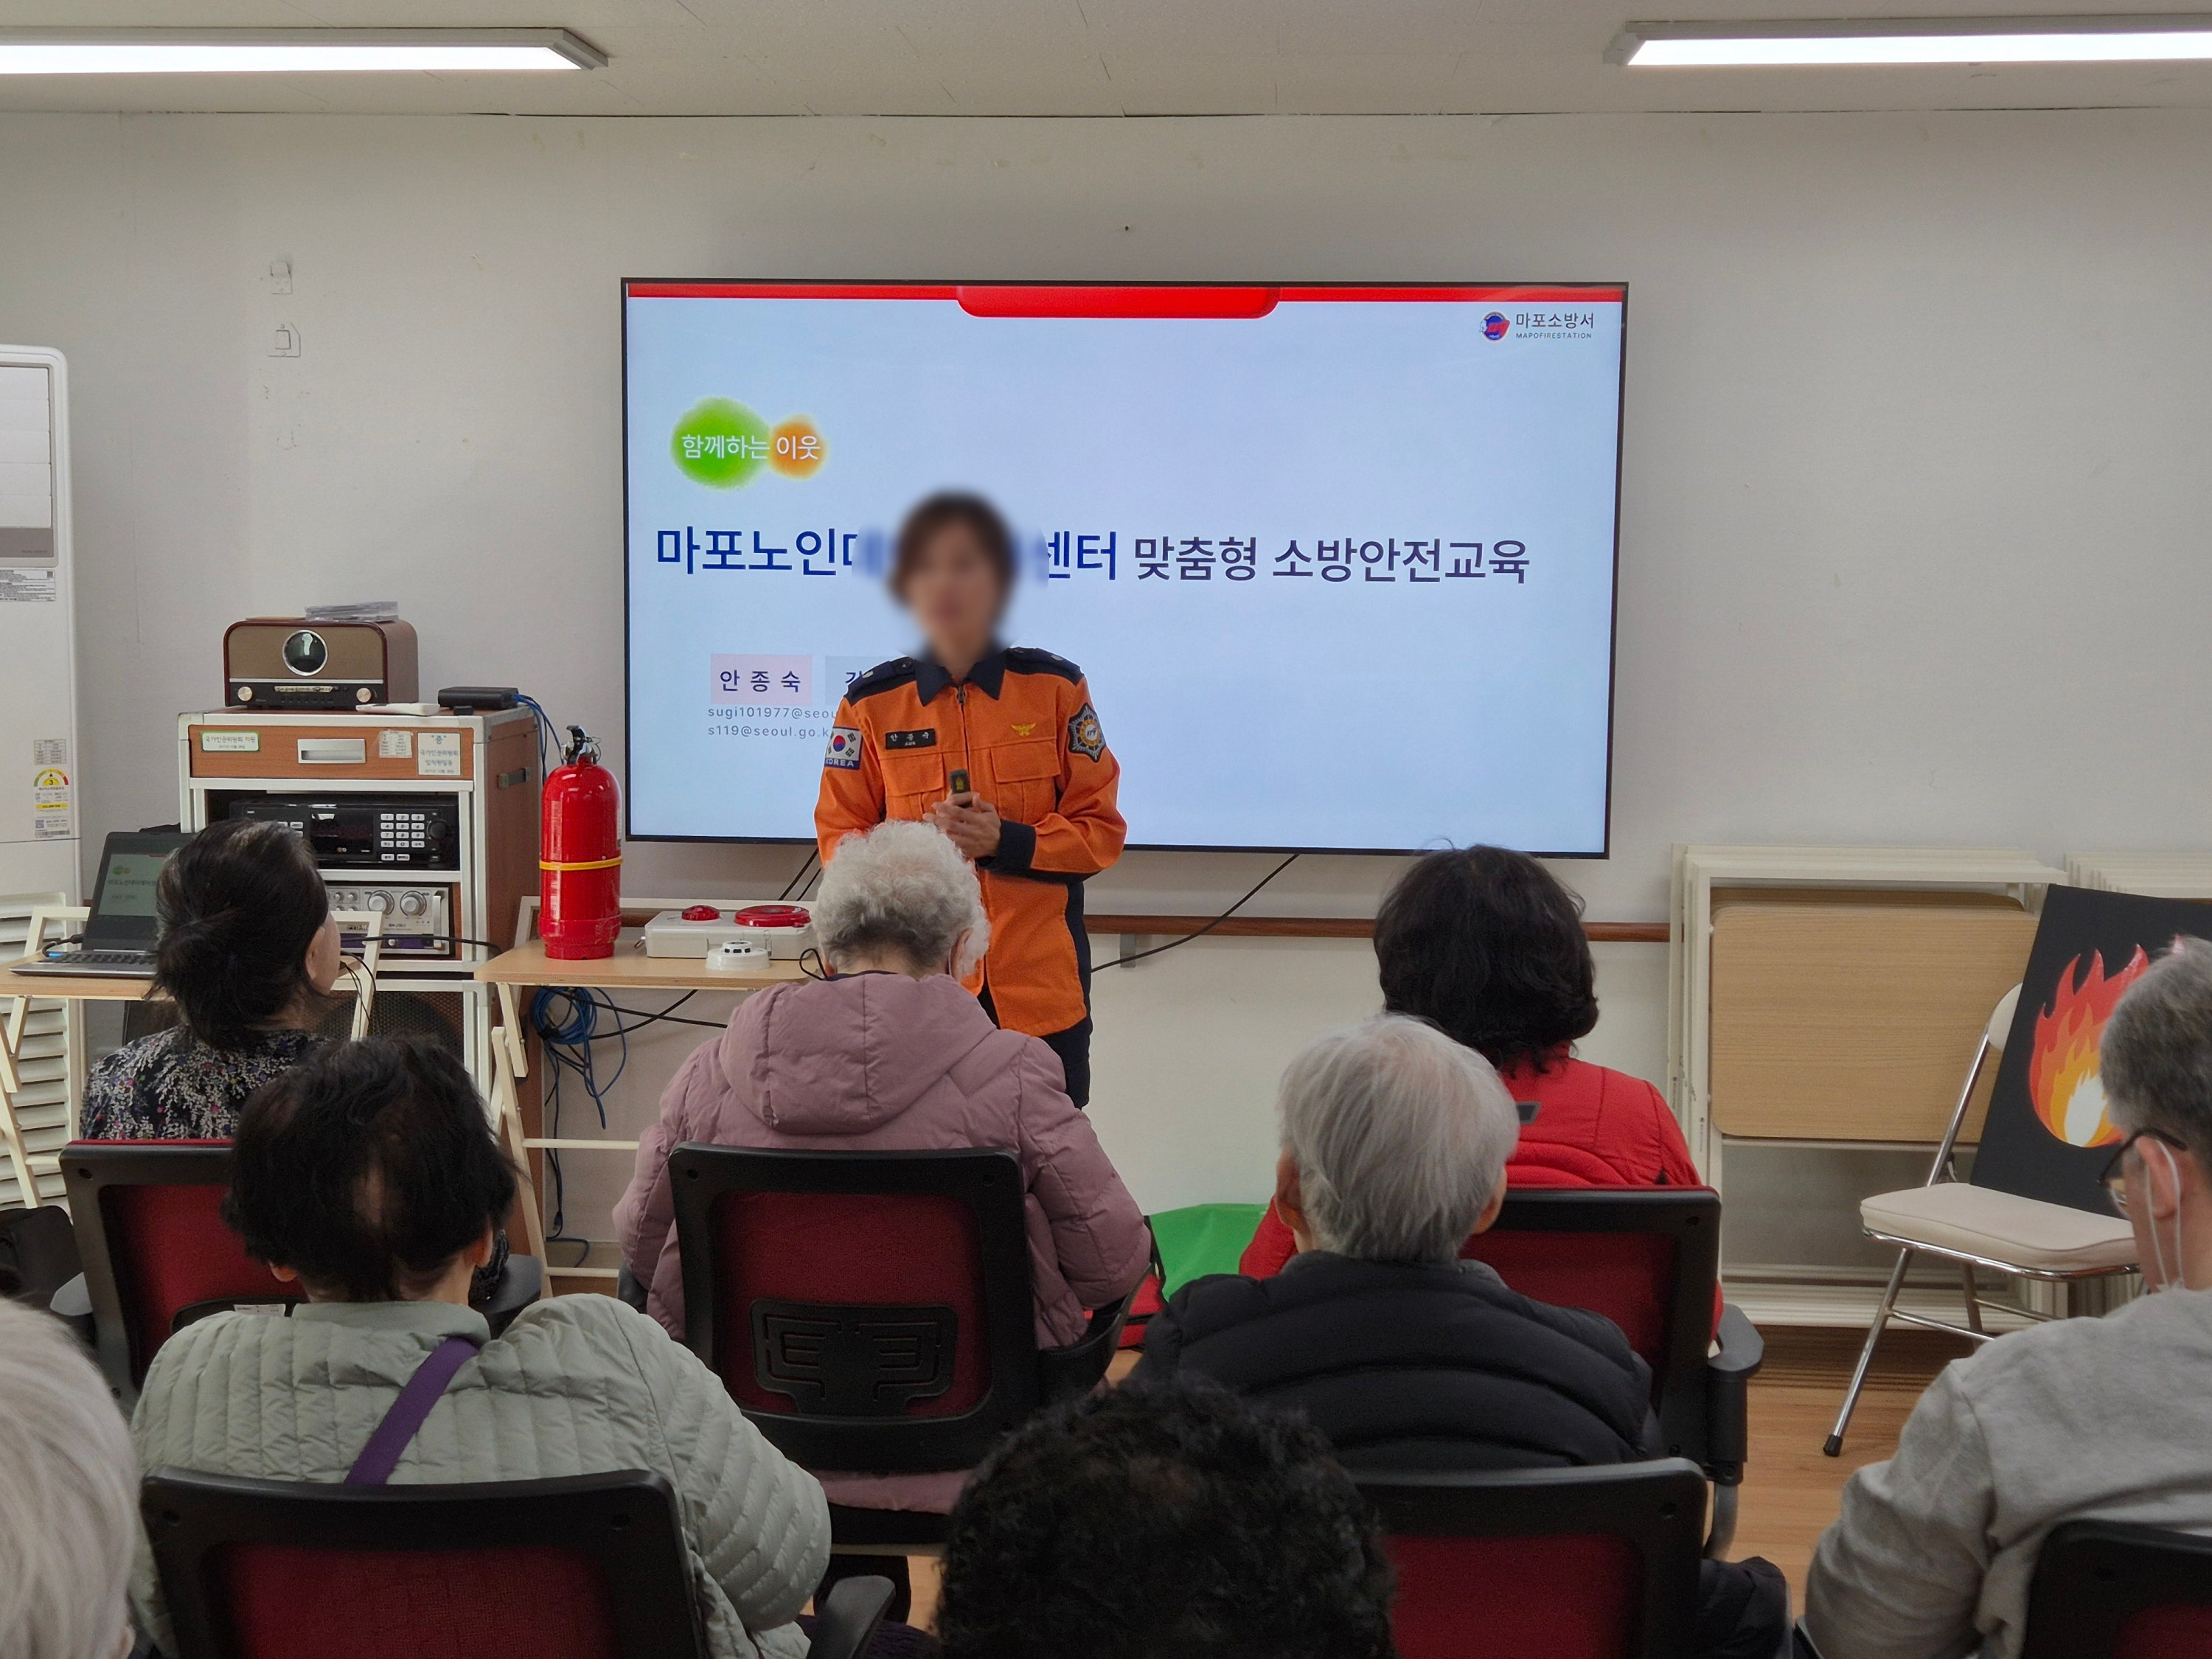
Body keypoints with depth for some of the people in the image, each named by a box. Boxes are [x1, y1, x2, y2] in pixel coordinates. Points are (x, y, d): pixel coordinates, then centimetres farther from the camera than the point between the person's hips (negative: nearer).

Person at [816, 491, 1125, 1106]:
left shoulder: (1055, 687, 3)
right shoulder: (873, 702, 5)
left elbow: (1101, 830, 4)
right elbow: (839, 840, 6)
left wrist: (1006, 842, -13)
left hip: (1039, 985, 0)